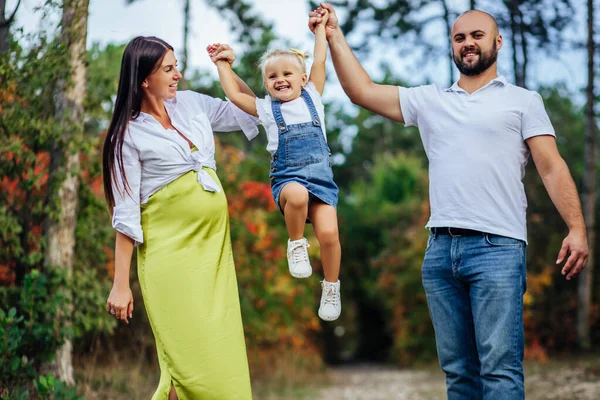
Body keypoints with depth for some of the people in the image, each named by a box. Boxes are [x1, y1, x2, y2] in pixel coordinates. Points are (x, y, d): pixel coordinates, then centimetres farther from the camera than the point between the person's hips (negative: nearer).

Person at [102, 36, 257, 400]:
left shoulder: (192, 104, 10)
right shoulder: (130, 134, -4)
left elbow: (252, 113, 22)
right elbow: (126, 213, -6)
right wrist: (121, 284, -8)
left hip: (214, 246, 6)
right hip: (170, 251, -6)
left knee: (223, 355, 5)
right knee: (190, 359, -8)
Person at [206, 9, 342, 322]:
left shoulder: (312, 98, 13)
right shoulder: (266, 108, 12)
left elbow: (320, 60, 14)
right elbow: (234, 95, 10)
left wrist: (320, 27, 20)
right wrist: (222, 64, 19)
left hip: (321, 176, 1)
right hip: (287, 178, -1)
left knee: (328, 233, -17)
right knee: (297, 195, -38)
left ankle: (331, 287, 7)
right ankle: (295, 244, -11)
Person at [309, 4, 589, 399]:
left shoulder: (523, 100, 9)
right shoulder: (430, 100, 18)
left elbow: (552, 167, 1)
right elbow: (362, 91, 16)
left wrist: (577, 227, -11)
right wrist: (335, 36, 13)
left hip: (497, 247, -4)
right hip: (440, 248, 4)